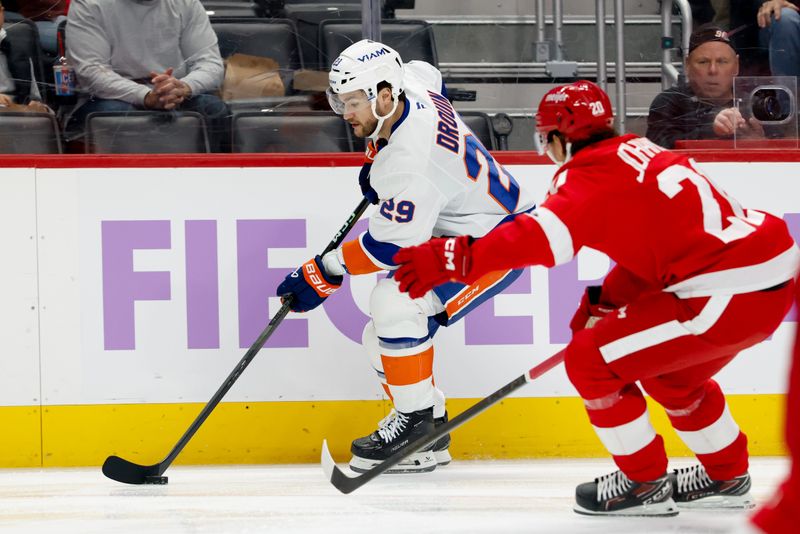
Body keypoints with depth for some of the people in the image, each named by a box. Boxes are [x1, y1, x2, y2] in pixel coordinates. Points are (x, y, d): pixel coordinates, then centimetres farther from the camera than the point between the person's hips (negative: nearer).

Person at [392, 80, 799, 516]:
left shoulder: (592, 173, -8)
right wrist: (603, 304, 23)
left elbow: (542, 237, -25)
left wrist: (452, 259, -27)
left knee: (590, 360, -1)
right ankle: (726, 477, 41)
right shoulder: (638, 153, 20)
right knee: (667, 372, 31)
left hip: (728, 293, -10)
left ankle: (644, 484, 9)